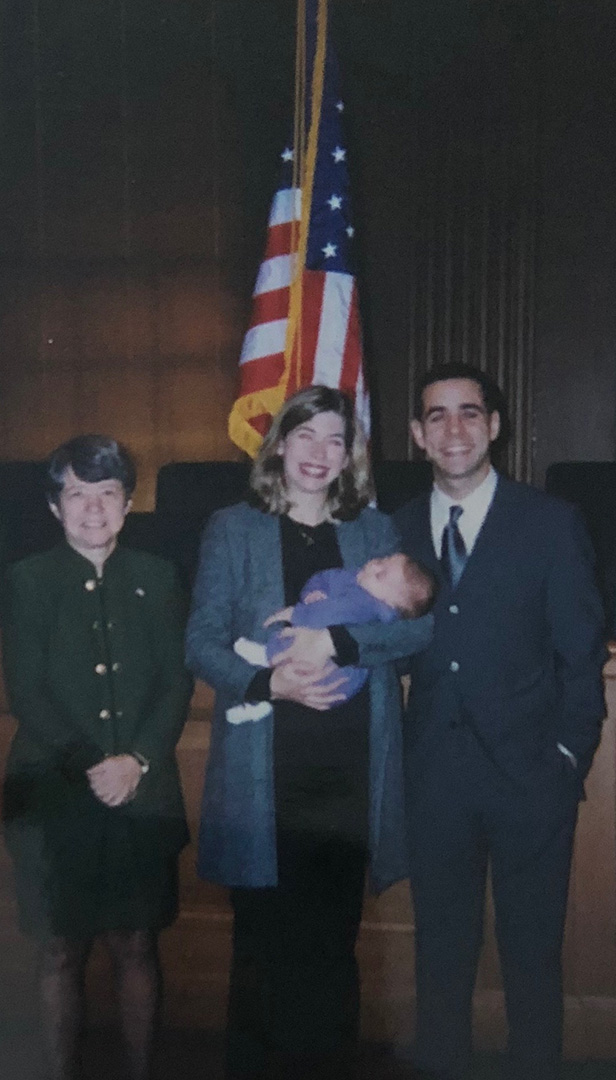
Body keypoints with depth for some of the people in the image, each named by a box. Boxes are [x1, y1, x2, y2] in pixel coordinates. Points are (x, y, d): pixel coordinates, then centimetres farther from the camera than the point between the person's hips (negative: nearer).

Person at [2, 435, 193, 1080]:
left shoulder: (155, 578, 7)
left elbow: (177, 681, 3)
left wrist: (137, 761, -11)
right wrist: (88, 769, -13)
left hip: (143, 796, 2)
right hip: (53, 797, -1)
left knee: (136, 946, 9)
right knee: (61, 953, 8)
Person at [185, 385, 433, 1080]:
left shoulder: (373, 531, 10)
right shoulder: (233, 529, 5)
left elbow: (419, 624, -1)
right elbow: (201, 642, 0)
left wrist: (337, 642, -16)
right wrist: (268, 682, -17)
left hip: (353, 769, 2)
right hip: (264, 772, -1)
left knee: (333, 938, 11)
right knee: (265, 939, 6)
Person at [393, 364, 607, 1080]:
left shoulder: (551, 524, -4)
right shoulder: (398, 529, 5)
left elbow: (582, 653, -3)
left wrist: (569, 757, -7)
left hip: (529, 774, -2)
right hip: (435, 773, 3)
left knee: (532, 952, 11)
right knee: (440, 947, 16)